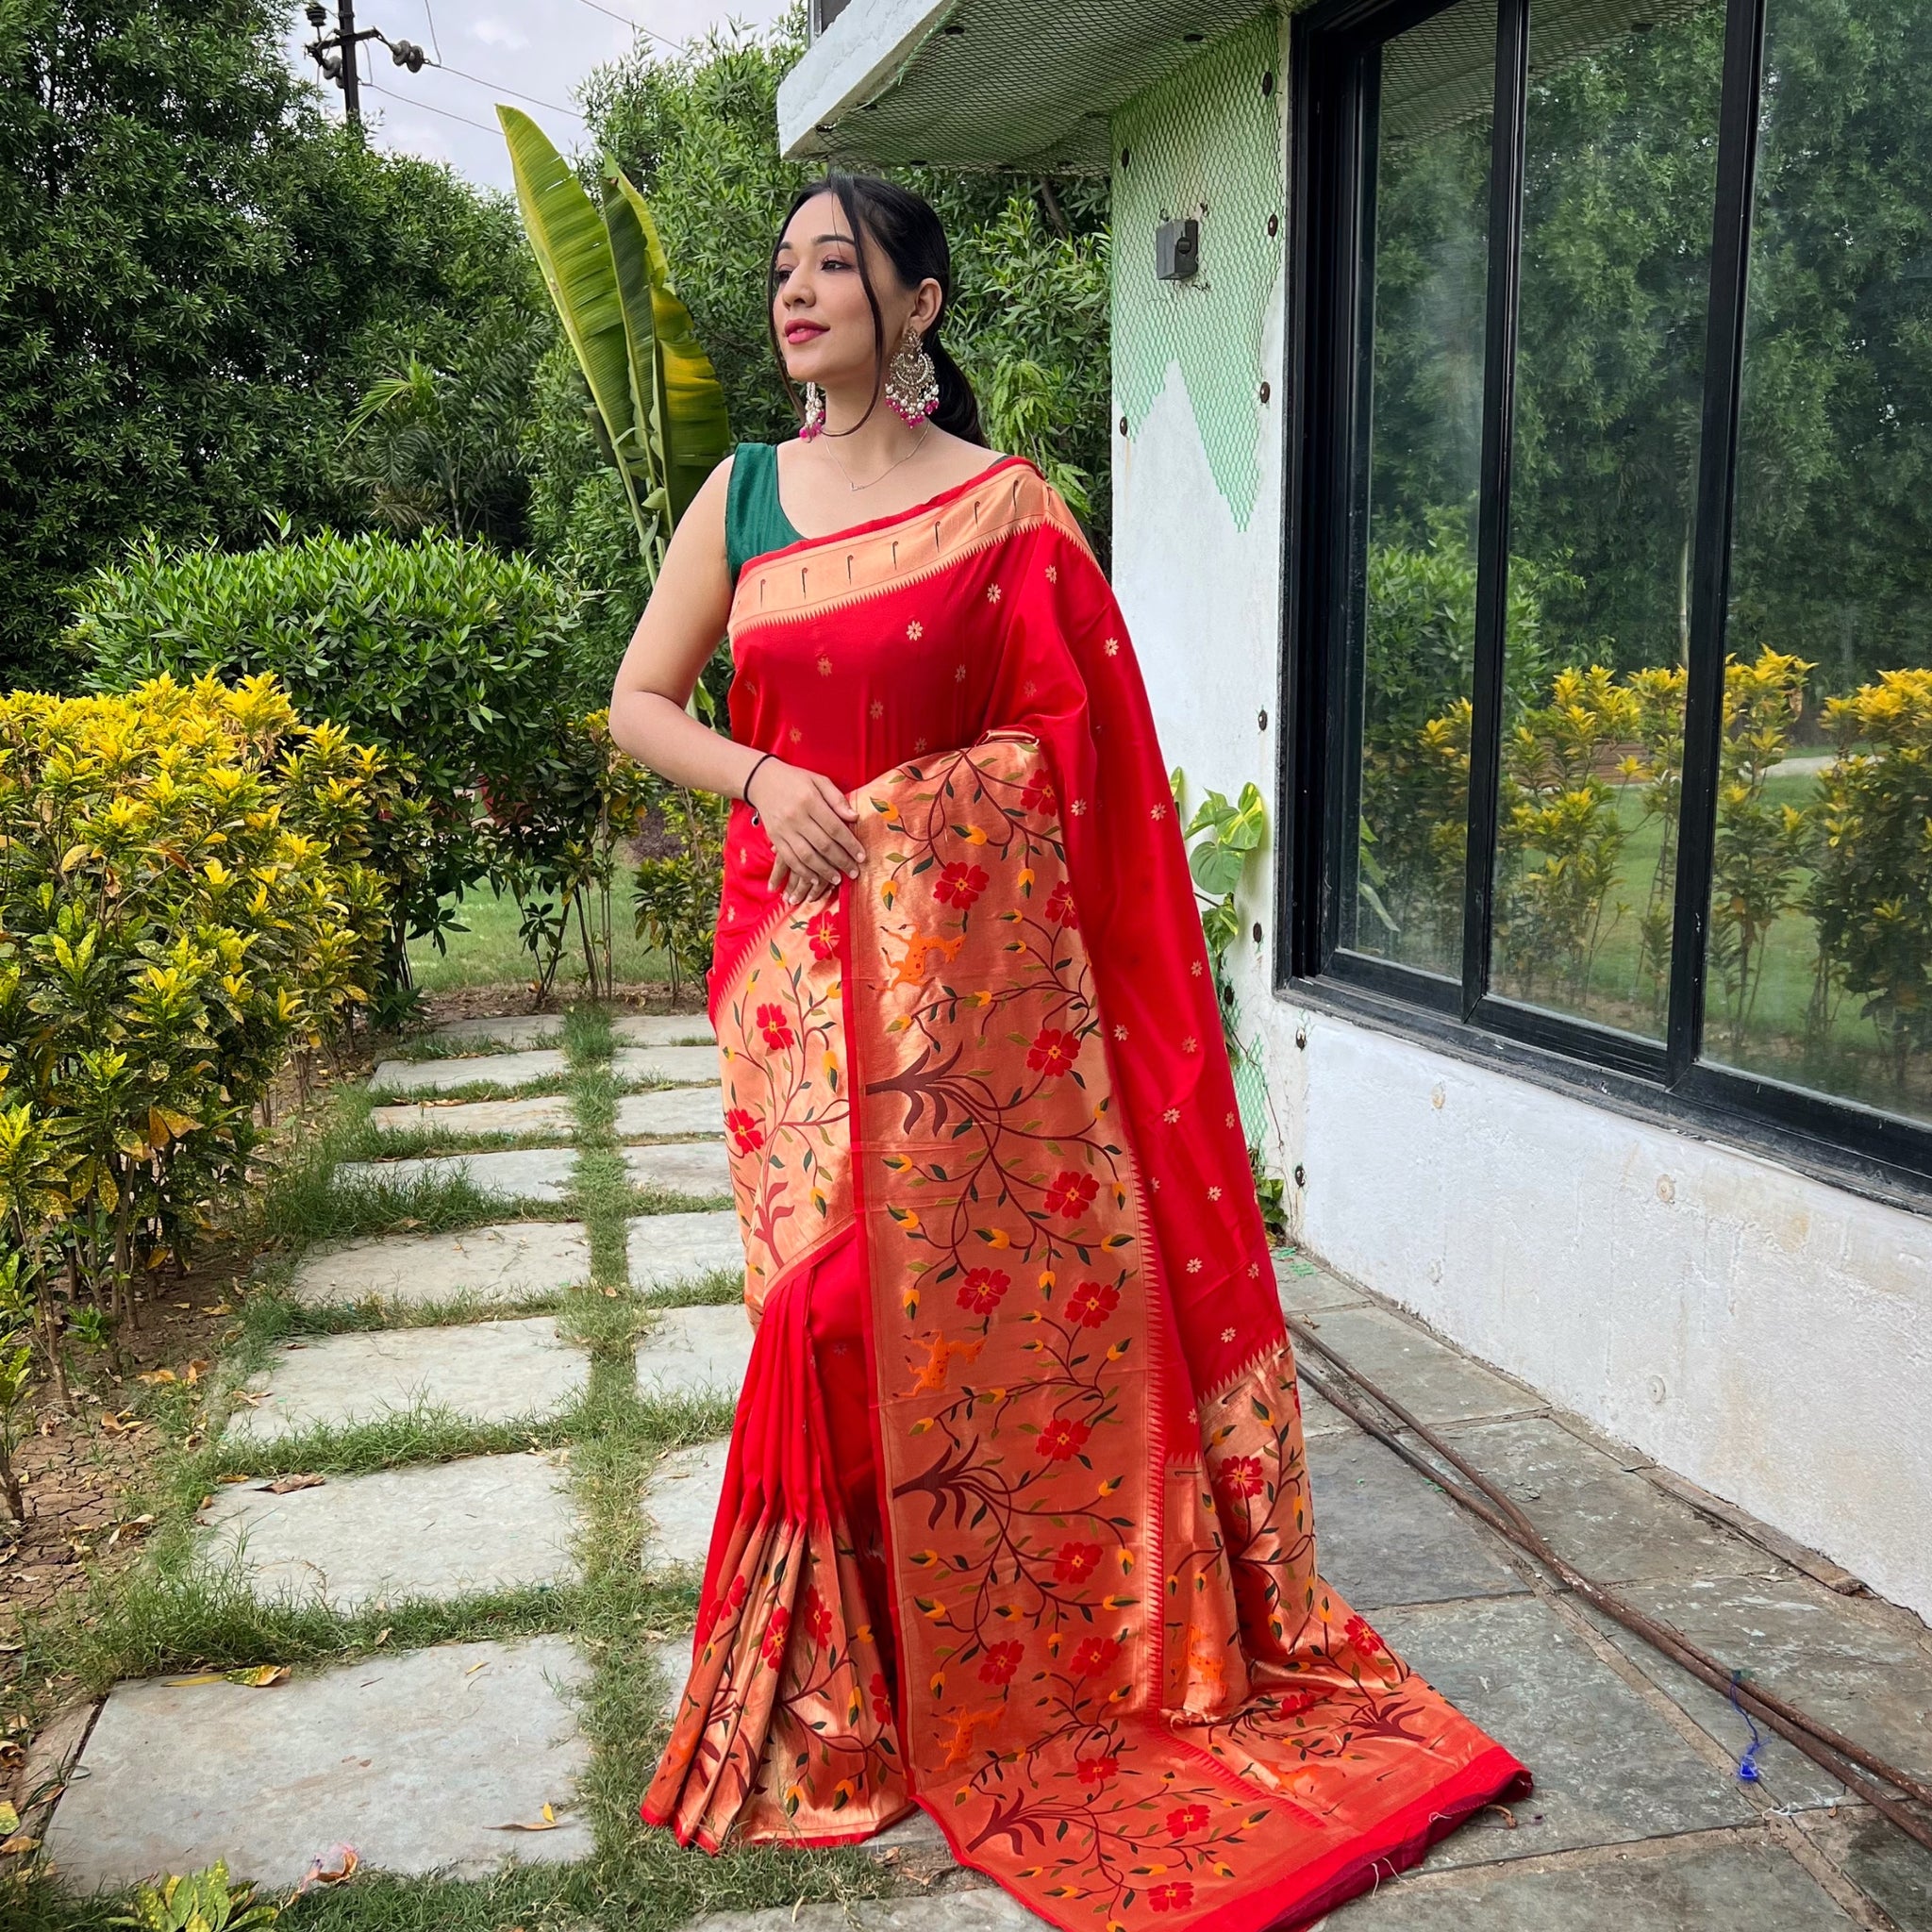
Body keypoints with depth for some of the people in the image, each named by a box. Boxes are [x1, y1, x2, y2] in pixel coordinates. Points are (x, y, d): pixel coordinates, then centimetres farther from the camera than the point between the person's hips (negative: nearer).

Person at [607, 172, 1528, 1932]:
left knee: (999, 1272, 1)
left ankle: (1050, 1646, 23)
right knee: (832, 1288, 3)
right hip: (802, 947, 2)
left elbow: (1071, 743, 2)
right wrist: (763, 779, -8)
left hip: (978, 944, -2)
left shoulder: (1007, 507, 1)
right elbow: (640, 701, 9)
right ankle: (855, 1673, 21)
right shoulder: (742, 495, 9)